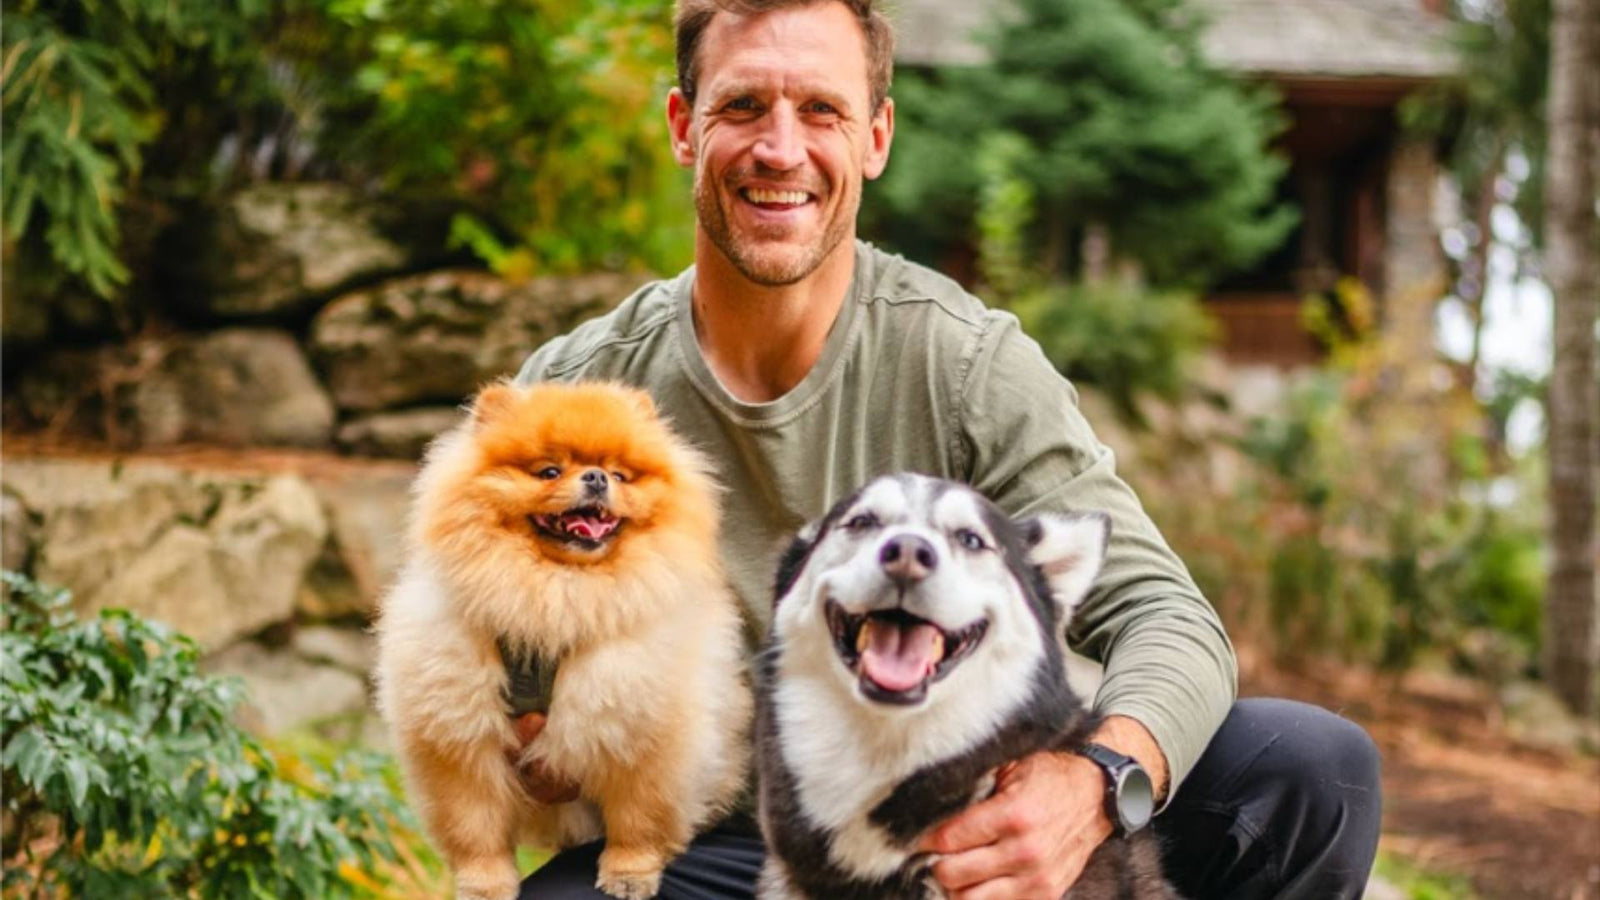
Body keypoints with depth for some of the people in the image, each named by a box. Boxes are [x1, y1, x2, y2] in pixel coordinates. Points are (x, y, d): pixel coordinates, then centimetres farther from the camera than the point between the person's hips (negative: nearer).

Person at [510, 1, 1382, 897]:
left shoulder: (969, 362, -8)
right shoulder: (571, 389, -5)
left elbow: (1166, 618, -13)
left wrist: (1095, 783, -36)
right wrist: (541, 748, -20)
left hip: (974, 823, 1)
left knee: (1315, 766, -19)